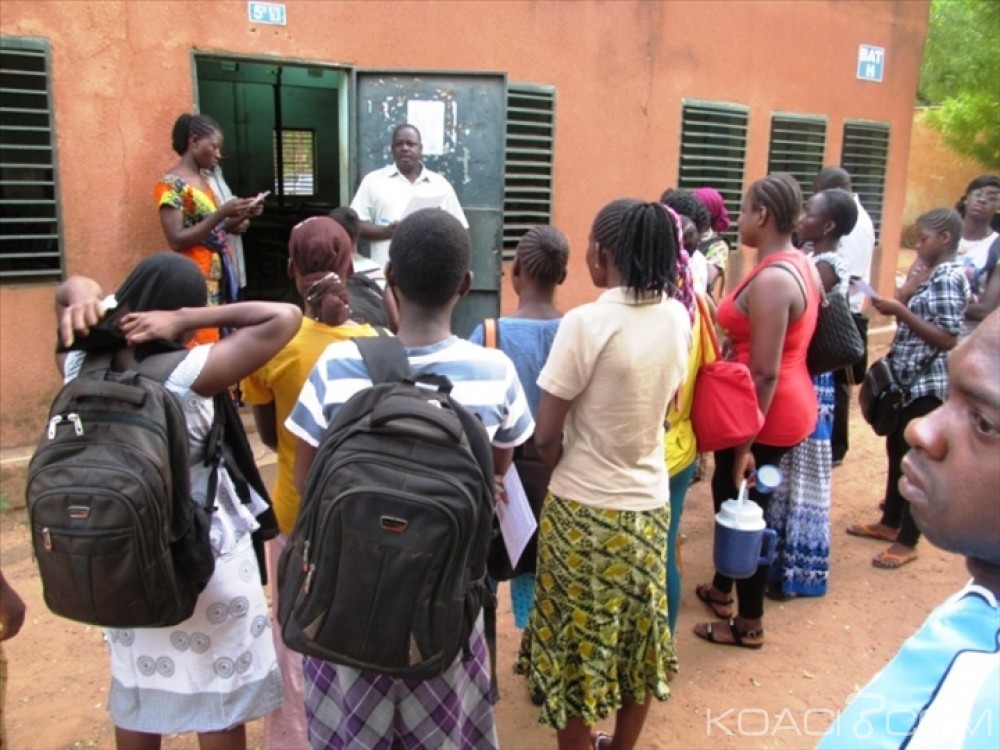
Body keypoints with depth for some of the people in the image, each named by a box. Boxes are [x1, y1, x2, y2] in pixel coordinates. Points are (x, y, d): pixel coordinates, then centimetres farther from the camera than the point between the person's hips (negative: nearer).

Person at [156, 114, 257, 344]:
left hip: (220, 275, 8)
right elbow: (177, 241, -18)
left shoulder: (203, 179, 14)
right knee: (202, 345, -9)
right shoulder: (171, 184, -11)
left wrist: (236, 221, 2)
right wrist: (222, 214, -20)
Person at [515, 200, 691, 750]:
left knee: (578, 646, 11)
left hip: (585, 507, -6)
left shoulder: (586, 322, -20)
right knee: (638, 637, 20)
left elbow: (546, 437, -16)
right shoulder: (677, 318, -2)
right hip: (650, 502, 6)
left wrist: (563, 474, 3)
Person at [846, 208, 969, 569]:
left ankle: (907, 541, 13)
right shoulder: (930, 273, 12)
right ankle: (890, 522, 33)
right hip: (907, 378, 9)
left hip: (928, 384, -9)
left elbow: (949, 339, -23)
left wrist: (900, 311, -23)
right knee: (897, 451, 18)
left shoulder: (948, 278, -16)